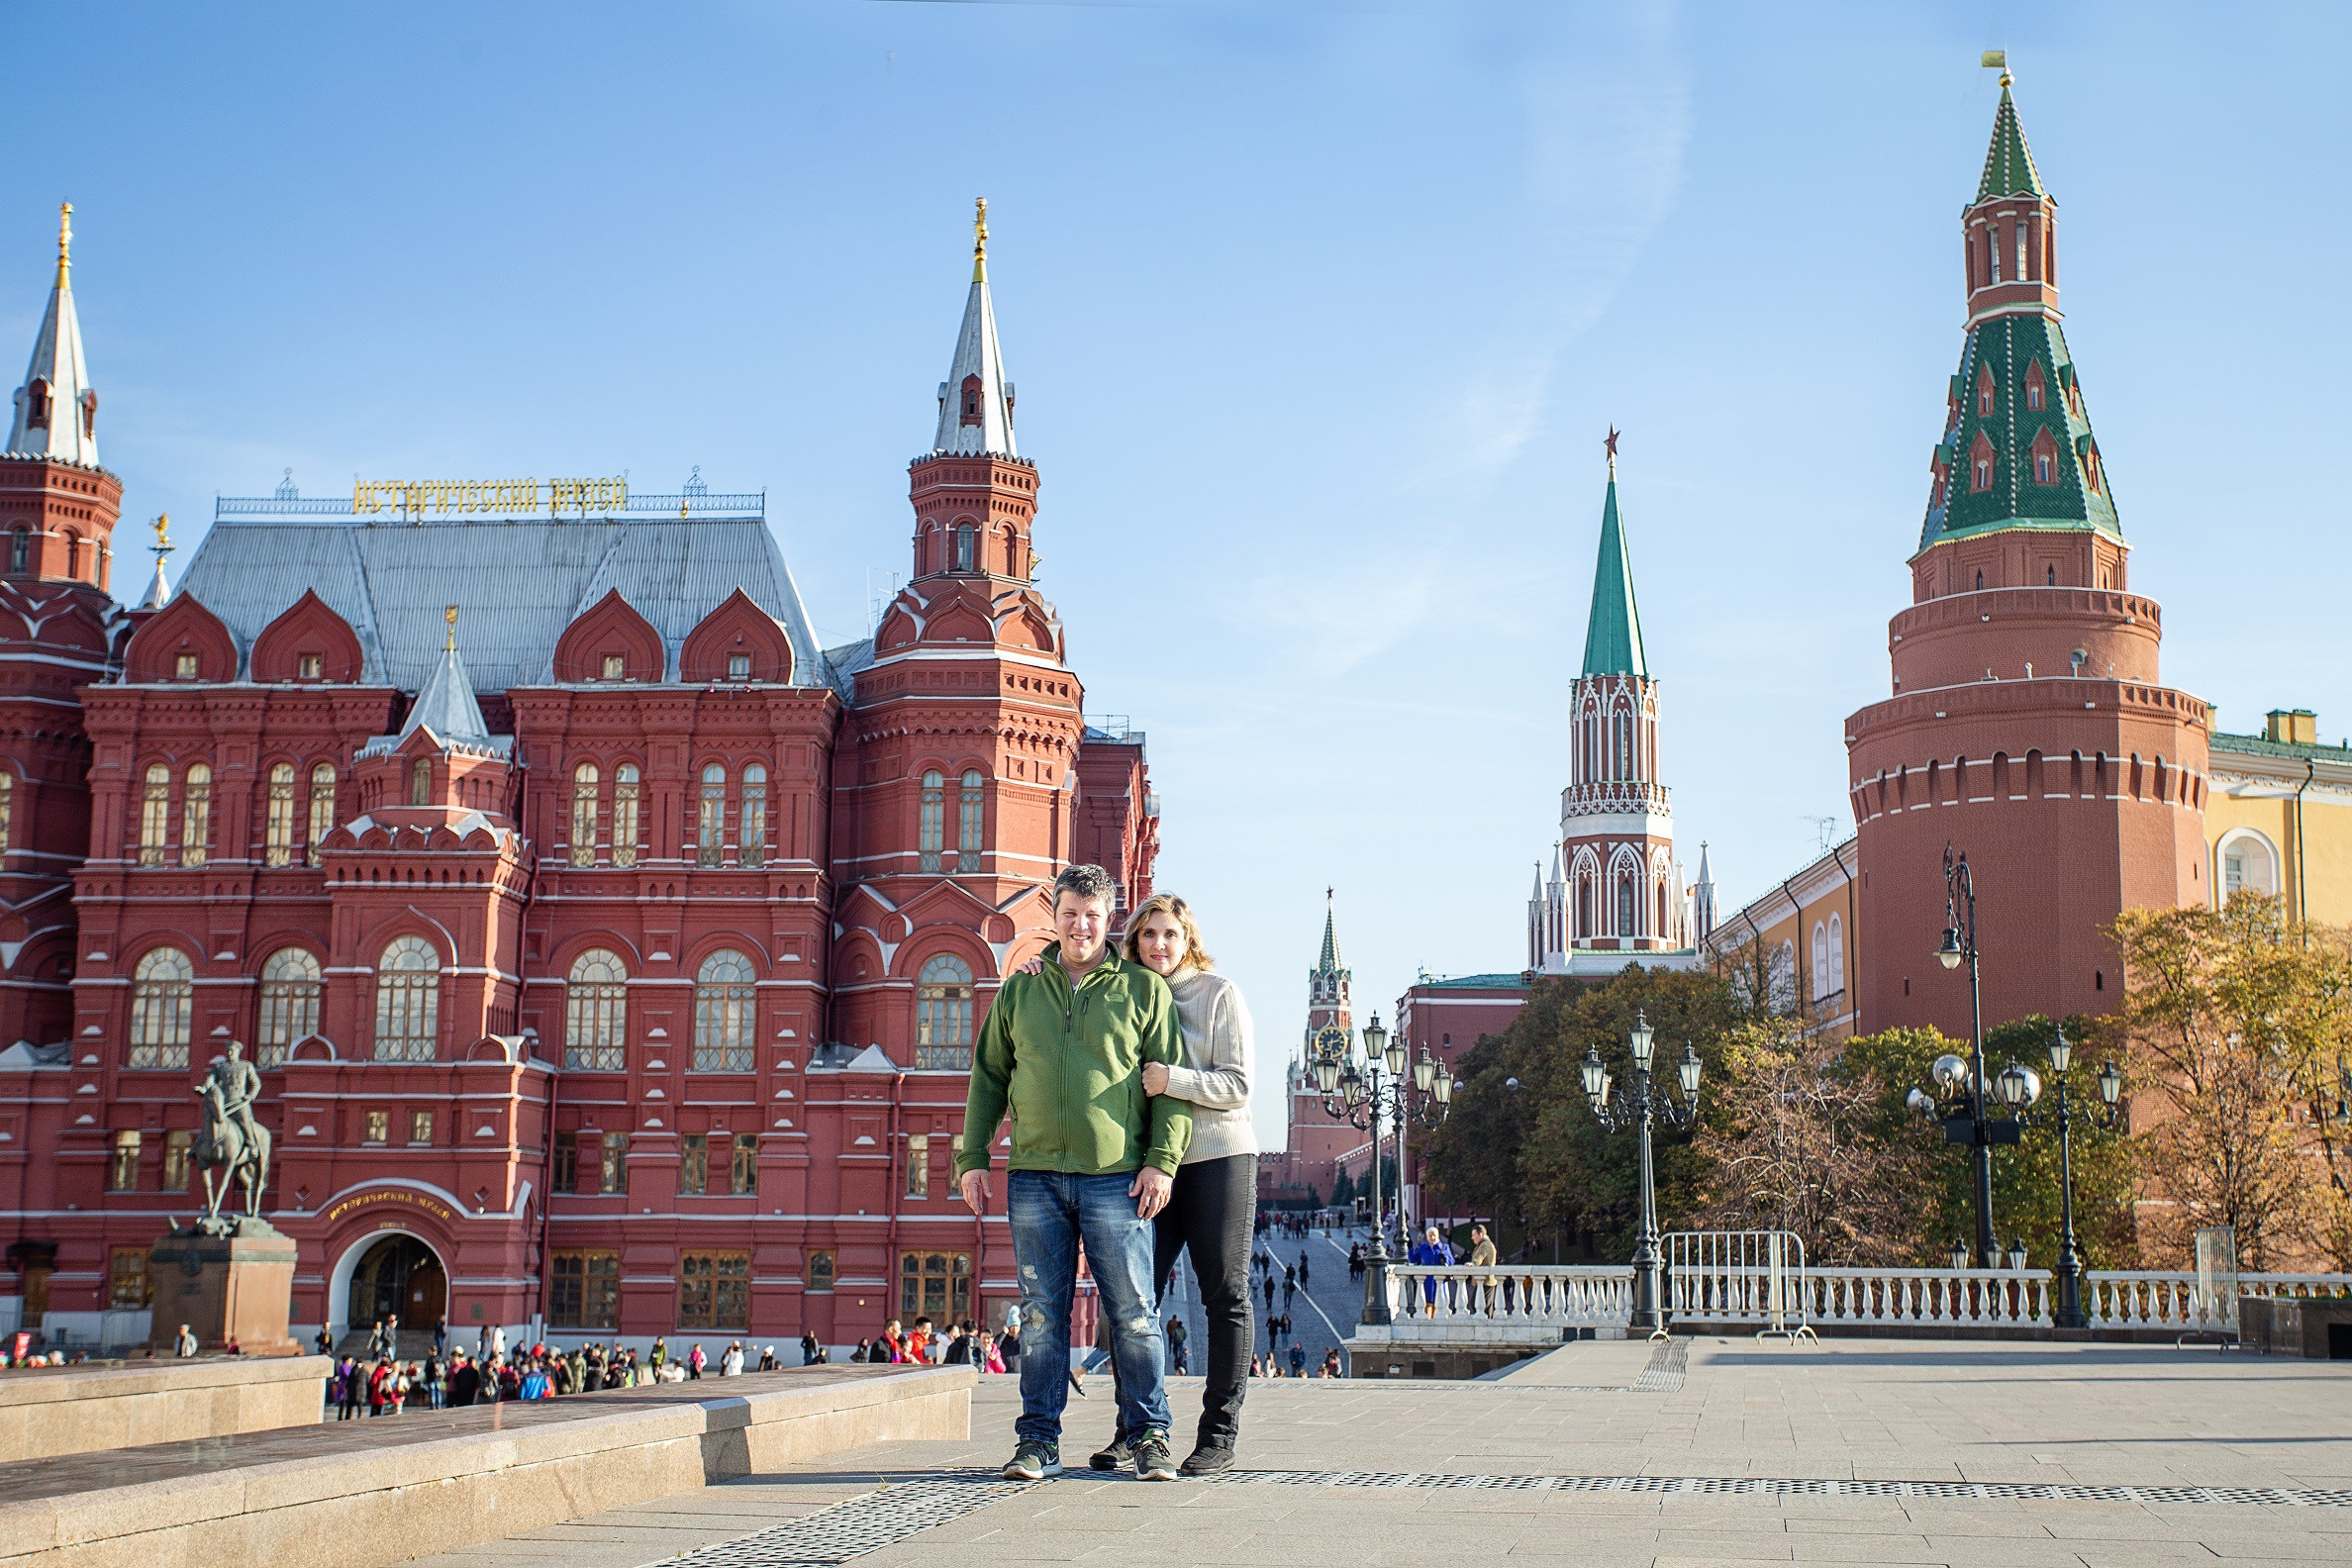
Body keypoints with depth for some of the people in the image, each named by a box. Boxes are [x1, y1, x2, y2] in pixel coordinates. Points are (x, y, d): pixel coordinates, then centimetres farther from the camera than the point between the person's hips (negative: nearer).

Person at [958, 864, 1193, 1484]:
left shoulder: (1143, 989, 6)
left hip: (1116, 1177, -2)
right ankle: (1038, 1442, 9)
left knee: (1134, 1315, -1)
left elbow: (1172, 1081, 3)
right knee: (1042, 1315, 4)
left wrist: (1161, 1161, -7)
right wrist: (972, 1156, 8)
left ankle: (1149, 1438, 8)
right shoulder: (1019, 991, 14)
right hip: (1035, 1177, 2)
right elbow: (988, 1077, 17)